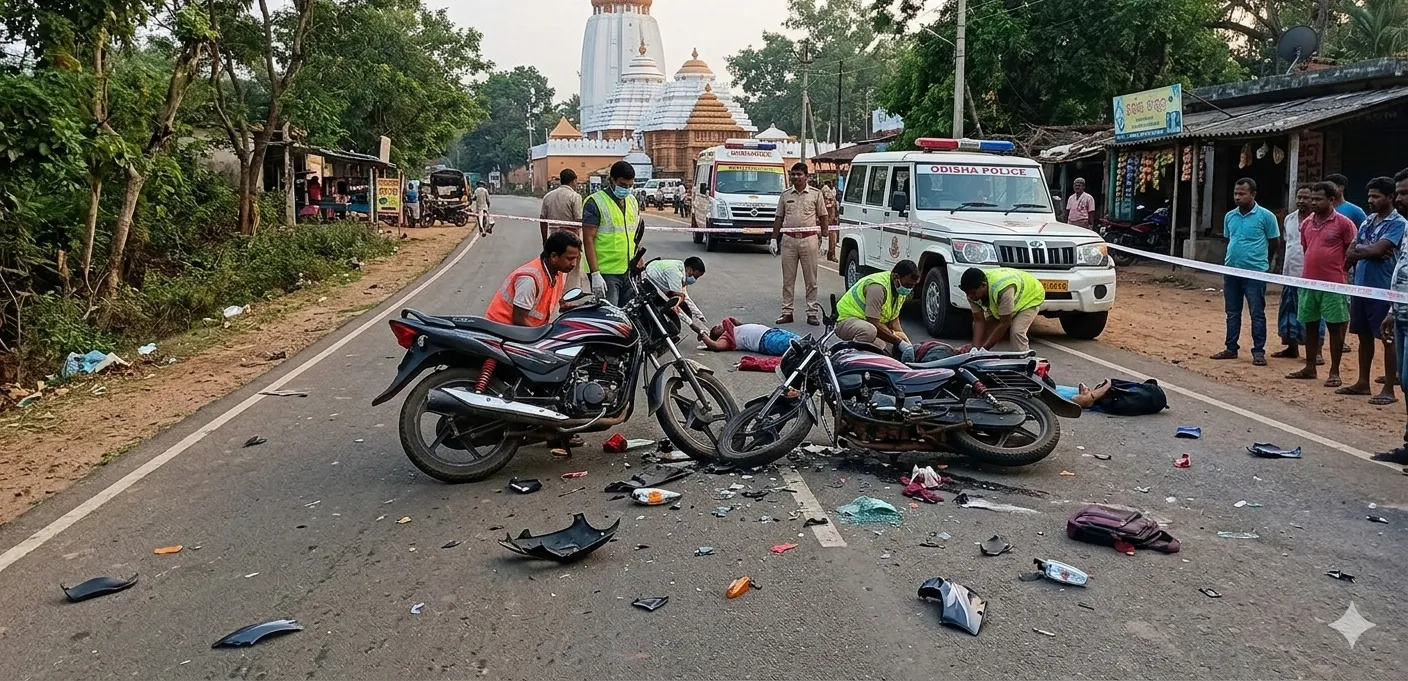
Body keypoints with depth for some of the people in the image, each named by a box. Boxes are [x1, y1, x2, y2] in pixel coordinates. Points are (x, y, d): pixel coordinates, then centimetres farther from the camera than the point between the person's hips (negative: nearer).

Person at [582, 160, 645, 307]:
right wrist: (595, 274, -18)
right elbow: (588, 239, -12)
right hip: (606, 273, -7)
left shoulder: (633, 201, 14)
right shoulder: (595, 203, -8)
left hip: (629, 272, 7)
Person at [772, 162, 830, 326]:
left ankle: (812, 312, 7)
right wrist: (774, 239, 7)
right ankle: (787, 312, 11)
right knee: (788, 279, 5)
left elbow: (823, 217, 6)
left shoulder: (816, 193, 3)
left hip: (809, 239, -2)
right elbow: (779, 218, 12)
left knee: (811, 279, 2)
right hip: (788, 239, 2)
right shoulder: (785, 194, 9)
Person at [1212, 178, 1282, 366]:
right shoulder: (1229, 216, 8)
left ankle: (1258, 351, 5)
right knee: (1232, 313, 11)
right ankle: (1231, 349, 19)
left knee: (1257, 314, 0)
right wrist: (1233, 258, 16)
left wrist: (1261, 260, 8)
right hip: (1231, 271, 5)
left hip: (1255, 273, -5)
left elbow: (1275, 244, 2)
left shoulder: (1266, 216, -6)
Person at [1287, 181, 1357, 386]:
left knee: (1335, 326, 0)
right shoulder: (1306, 223, 10)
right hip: (1309, 283, 6)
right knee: (1310, 324, 12)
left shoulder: (1343, 223, -6)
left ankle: (1334, 372, 7)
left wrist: (1340, 270, -4)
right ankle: (1310, 367, 23)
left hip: (1333, 284, -6)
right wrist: (1311, 269, 13)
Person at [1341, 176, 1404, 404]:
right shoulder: (1367, 223, 13)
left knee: (1387, 338, -1)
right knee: (1364, 336, 14)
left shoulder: (1397, 223, -9)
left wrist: (1359, 249, -2)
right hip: (1361, 286, 7)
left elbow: (1377, 249, -21)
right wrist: (1367, 253, -10)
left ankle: (1389, 390, 4)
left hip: (1383, 289, -7)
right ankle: (1363, 383, 24)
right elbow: (1350, 254, 9)